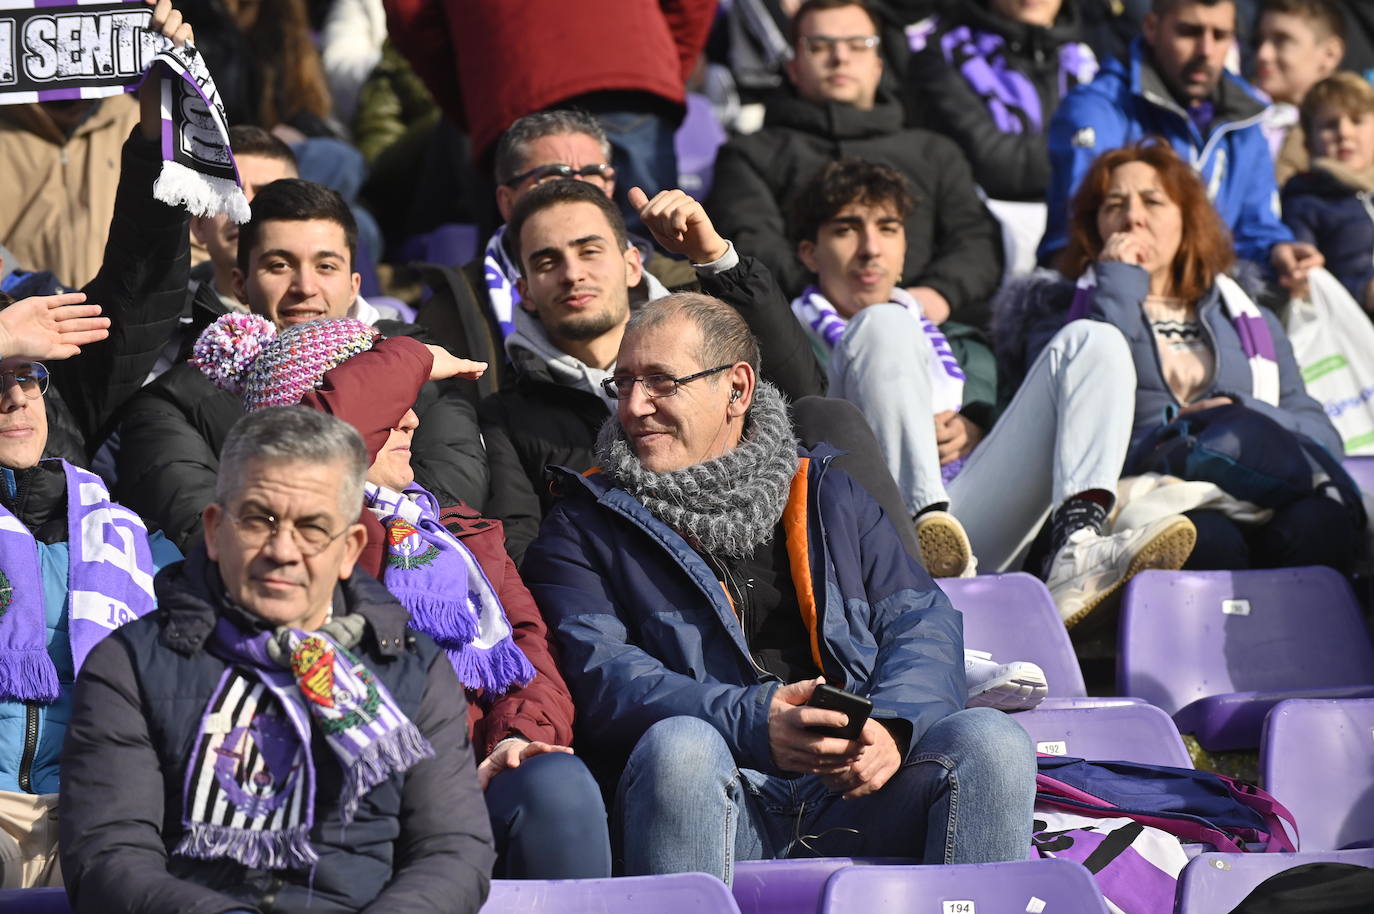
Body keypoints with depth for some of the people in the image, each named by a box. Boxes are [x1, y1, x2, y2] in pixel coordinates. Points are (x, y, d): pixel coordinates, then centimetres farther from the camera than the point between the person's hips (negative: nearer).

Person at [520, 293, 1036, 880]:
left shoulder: (826, 495, 24)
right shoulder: (584, 528, 15)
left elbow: (923, 620, 13)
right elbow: (599, 676, -2)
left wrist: (891, 723, -12)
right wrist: (753, 723, -20)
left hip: (854, 794, 3)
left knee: (990, 741, -24)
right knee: (678, 745, -36)